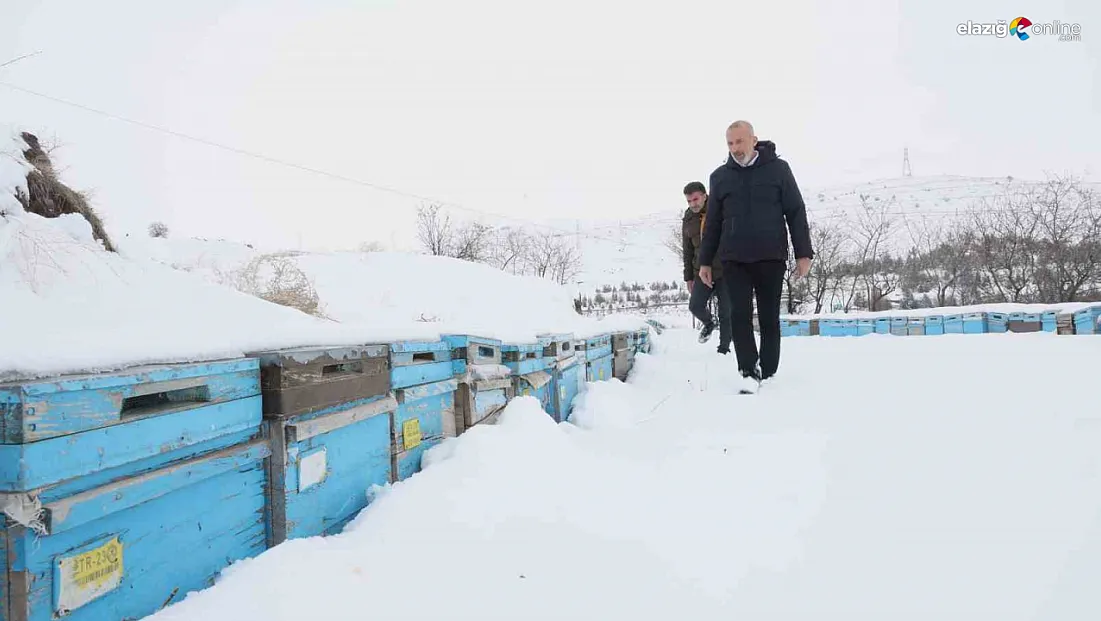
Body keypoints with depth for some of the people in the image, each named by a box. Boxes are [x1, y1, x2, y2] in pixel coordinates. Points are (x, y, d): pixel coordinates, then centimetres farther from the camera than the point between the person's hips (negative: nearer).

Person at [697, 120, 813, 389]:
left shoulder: (777, 168, 3)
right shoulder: (720, 176, 9)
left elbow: (796, 213, 3)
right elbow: (712, 223, 14)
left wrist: (803, 253, -3)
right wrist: (705, 261, 11)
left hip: (771, 257, -1)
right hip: (734, 259, 1)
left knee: (769, 318, 4)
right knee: (740, 315, -9)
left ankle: (768, 376, 13)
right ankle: (749, 372, -2)